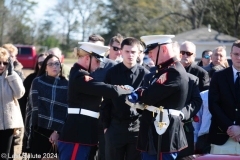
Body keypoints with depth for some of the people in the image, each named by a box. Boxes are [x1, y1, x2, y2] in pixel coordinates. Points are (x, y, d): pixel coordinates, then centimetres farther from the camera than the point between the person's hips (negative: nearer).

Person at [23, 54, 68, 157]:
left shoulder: (66, 85, 5)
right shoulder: (37, 82, 4)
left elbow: (66, 111, 1)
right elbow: (36, 106, -2)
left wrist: (57, 131, -8)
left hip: (57, 131, 1)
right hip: (39, 130, -1)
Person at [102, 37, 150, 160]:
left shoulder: (145, 74, -1)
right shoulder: (112, 73, 1)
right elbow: (106, 101, 4)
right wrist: (106, 125, 2)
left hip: (138, 127, 0)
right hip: (115, 126, 1)